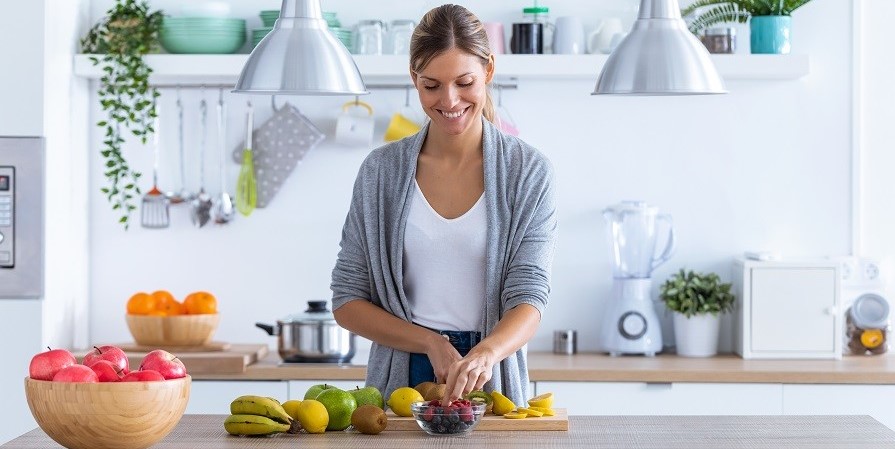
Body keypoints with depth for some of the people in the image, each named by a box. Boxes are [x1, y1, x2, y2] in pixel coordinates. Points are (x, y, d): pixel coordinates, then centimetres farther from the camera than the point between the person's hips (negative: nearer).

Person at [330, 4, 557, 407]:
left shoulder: (528, 172, 1)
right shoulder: (381, 171, 5)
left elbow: (530, 297, -7)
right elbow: (347, 301, 6)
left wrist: (486, 353, -28)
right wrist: (431, 343, -9)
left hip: (491, 388, -2)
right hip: (400, 385, 2)